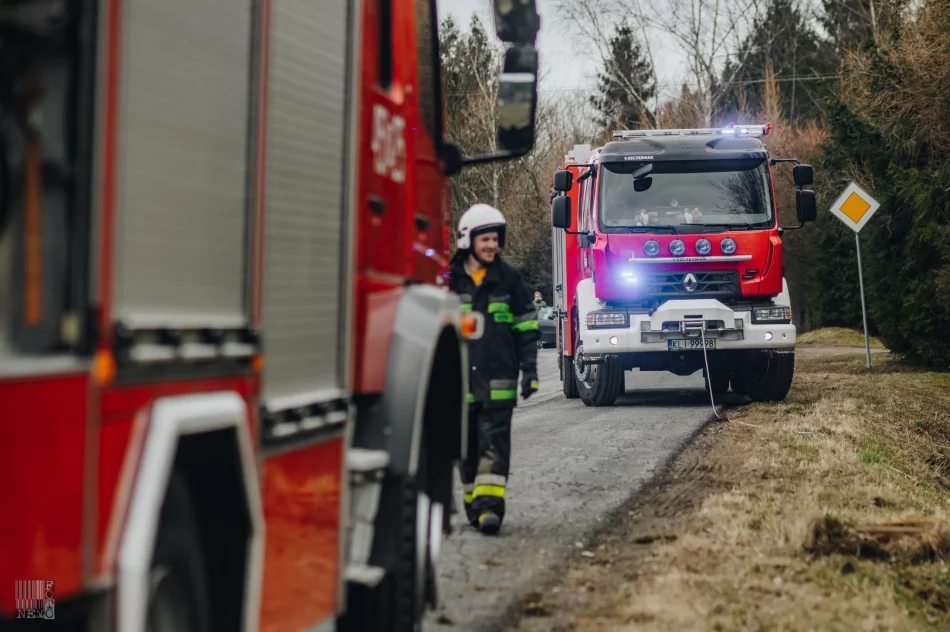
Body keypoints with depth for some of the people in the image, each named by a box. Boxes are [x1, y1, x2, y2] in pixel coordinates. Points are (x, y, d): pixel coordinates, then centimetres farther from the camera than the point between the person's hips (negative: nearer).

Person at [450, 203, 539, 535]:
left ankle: (490, 505, -15)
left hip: (499, 379, -1)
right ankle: (473, 504, 19)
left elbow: (526, 326, 7)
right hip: (461, 379, 1)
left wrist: (530, 369, 2)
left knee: (494, 442, -9)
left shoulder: (509, 277, 4)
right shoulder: (450, 279, 3)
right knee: (468, 446, 8)